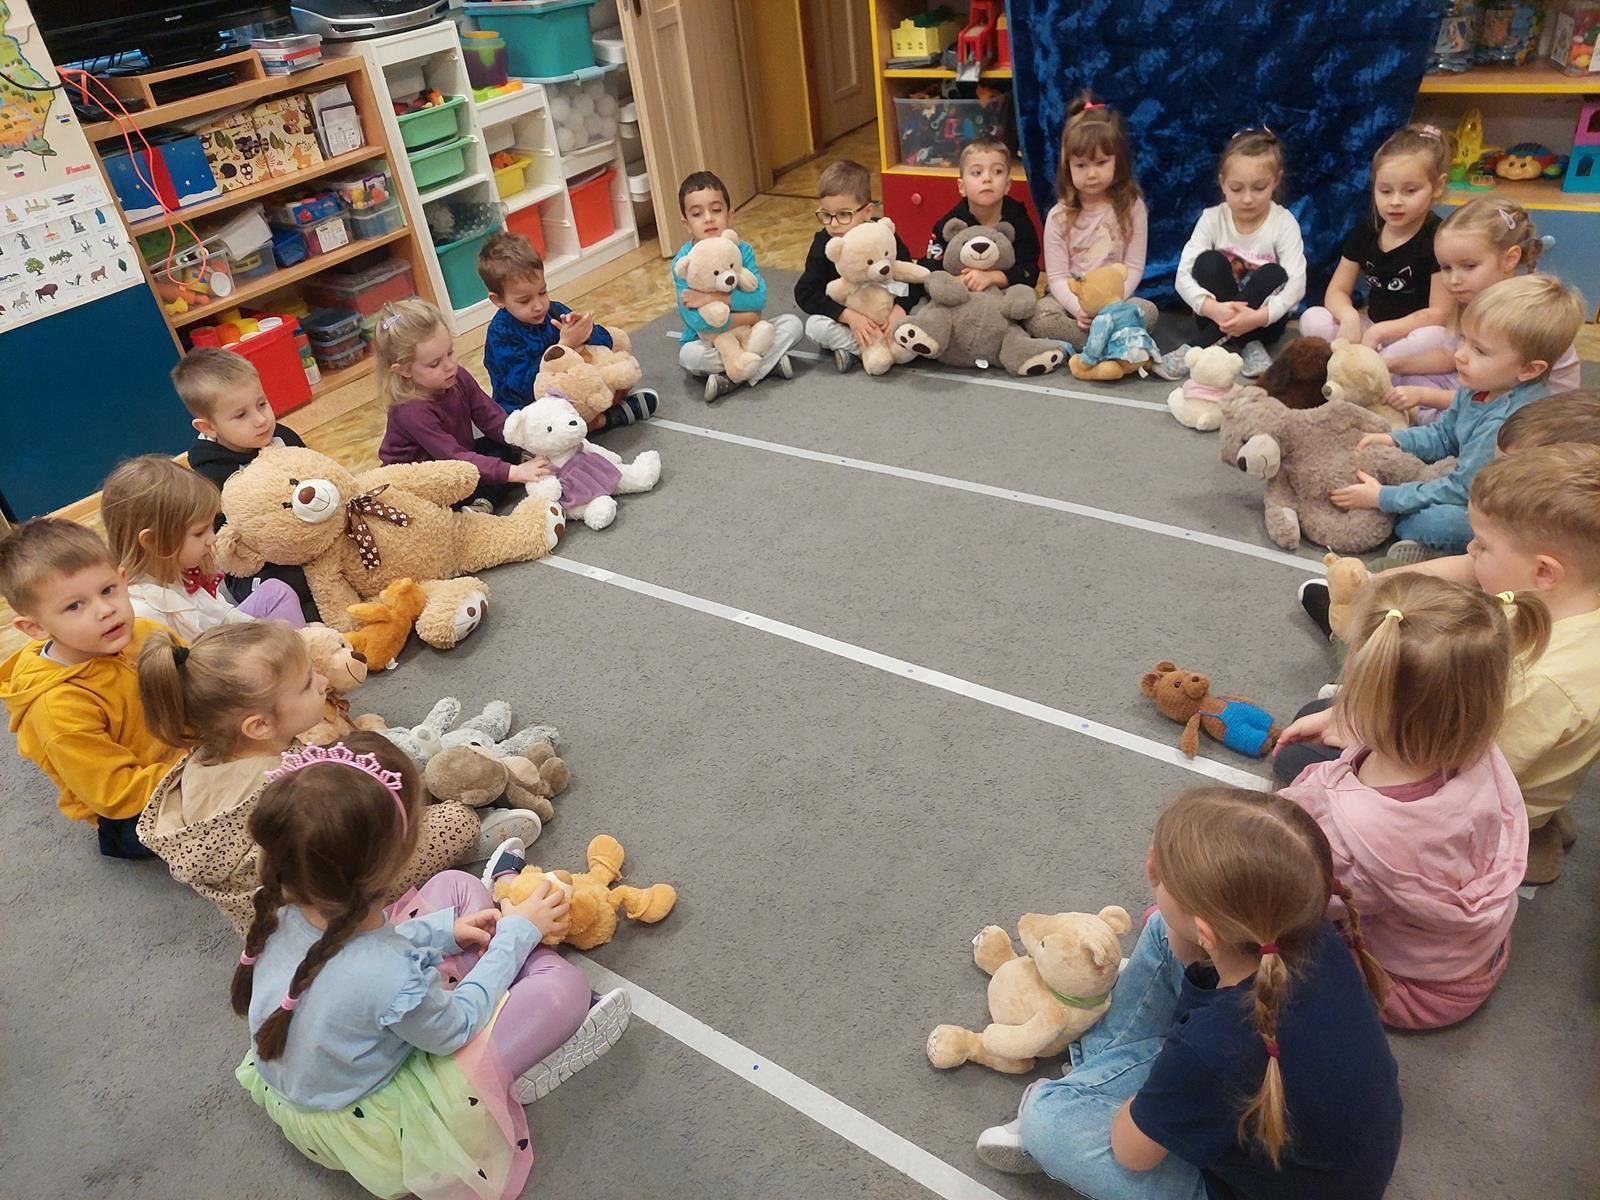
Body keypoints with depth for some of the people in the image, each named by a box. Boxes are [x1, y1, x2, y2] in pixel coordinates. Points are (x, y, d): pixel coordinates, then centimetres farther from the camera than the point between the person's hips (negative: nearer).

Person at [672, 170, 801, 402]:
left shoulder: (742, 250, -9)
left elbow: (759, 298, -21)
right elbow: (696, 321, -27)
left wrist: (713, 298, -28)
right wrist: (744, 317, -21)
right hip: (708, 341, -3)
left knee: (791, 323, -14)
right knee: (689, 355, -34)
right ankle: (768, 360, -18)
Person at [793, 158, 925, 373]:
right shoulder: (823, 244, -16)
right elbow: (806, 293, -21)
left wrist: (900, 308, -34)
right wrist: (848, 315, -33)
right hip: (843, 317, 0)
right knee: (814, 326, -30)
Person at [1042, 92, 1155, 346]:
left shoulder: (1132, 207, 1)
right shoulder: (1059, 216, -1)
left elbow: (1134, 267, -2)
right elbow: (1056, 276, -5)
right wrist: (1078, 308, -24)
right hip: (1071, 303, 0)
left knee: (1148, 310, -29)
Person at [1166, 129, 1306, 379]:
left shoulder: (1284, 223, -11)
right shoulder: (1212, 219, -9)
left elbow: (1296, 283, -21)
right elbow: (1183, 276, -19)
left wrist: (1258, 317, -40)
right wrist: (1212, 308, -39)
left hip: (1263, 320, 0)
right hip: (1220, 315, 0)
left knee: (1274, 274, -29)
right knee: (1210, 262, -23)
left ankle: (1200, 347, -31)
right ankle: (1248, 346, -27)